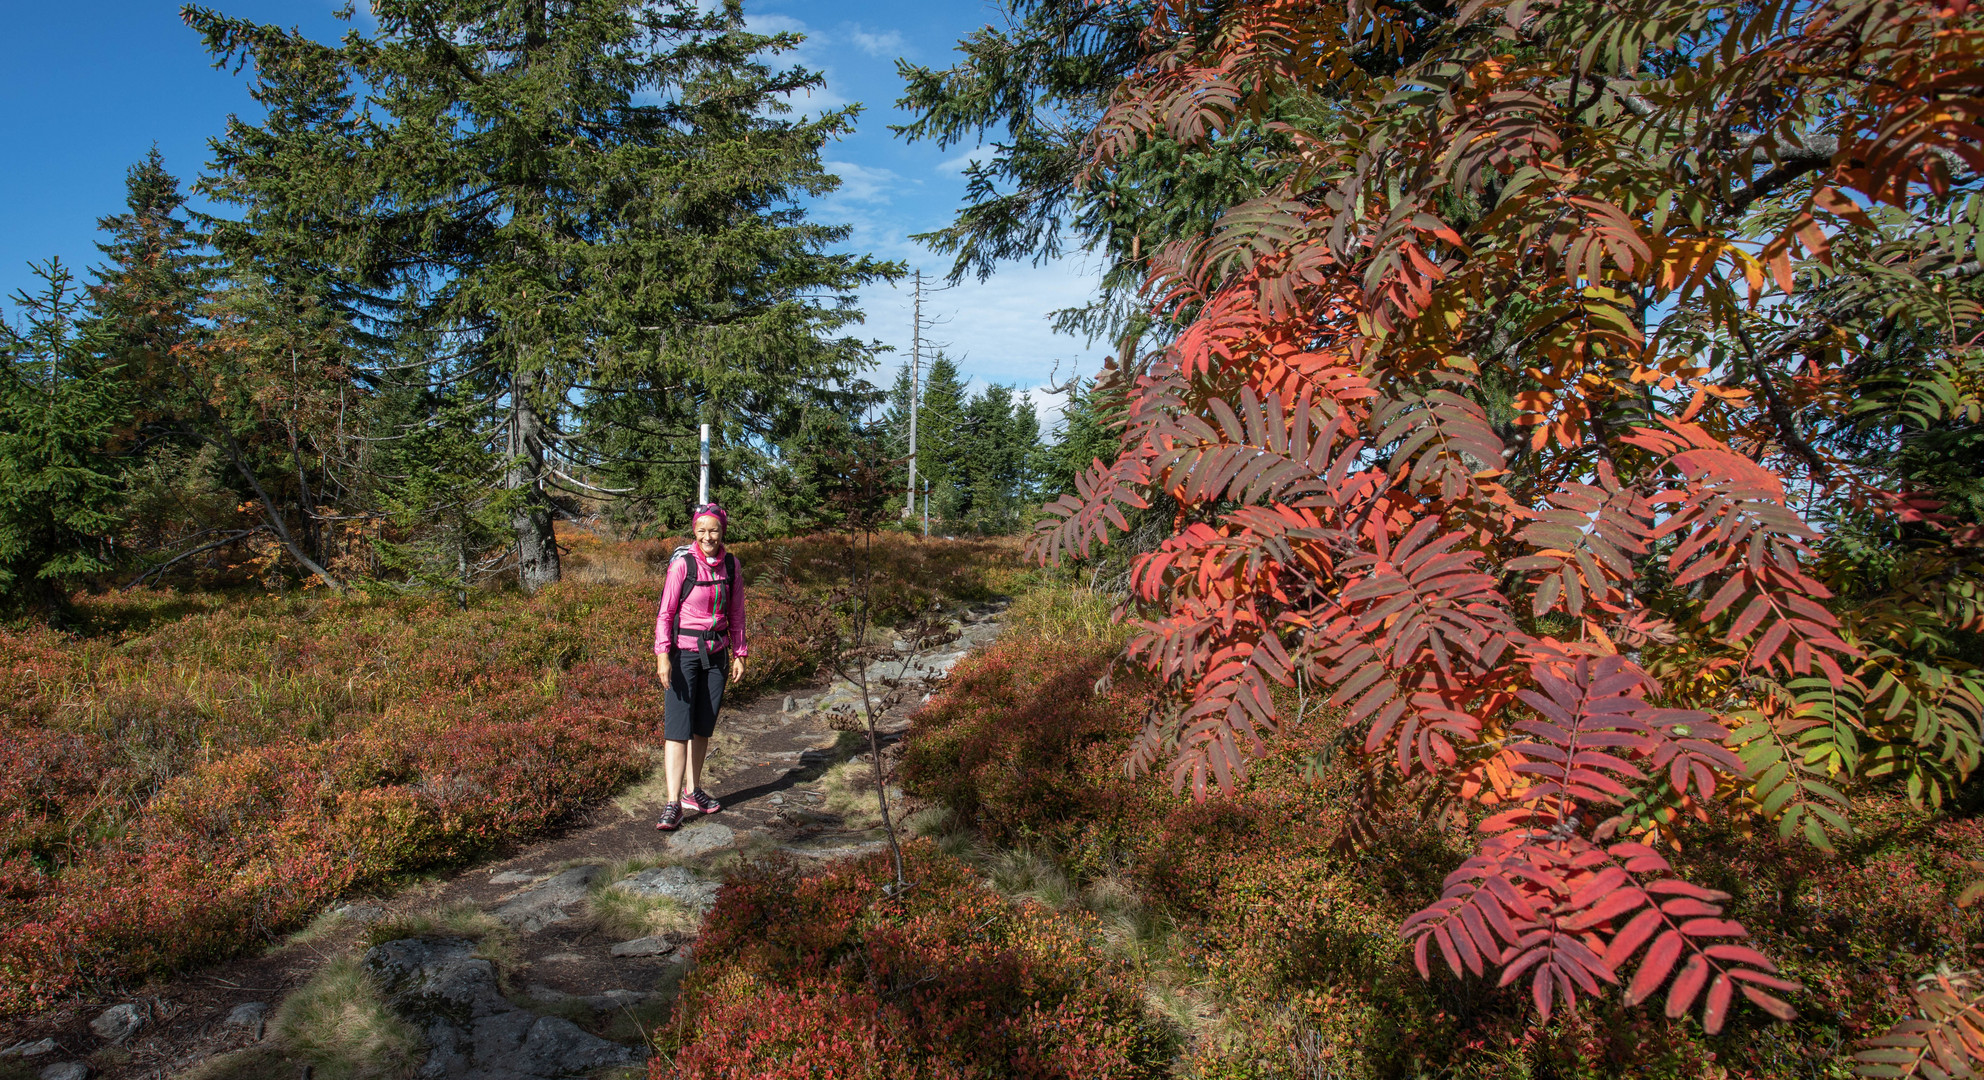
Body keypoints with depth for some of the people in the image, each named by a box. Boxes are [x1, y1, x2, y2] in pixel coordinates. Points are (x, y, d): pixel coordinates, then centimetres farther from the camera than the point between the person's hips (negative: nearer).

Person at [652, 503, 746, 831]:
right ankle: (673, 804, -8)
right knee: (678, 728, -9)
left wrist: (738, 654, 12)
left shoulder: (730, 564, 4)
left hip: (716, 653, 5)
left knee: (703, 727, 12)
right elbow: (665, 612, -9)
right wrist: (662, 654, -17)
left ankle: (692, 790, 26)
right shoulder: (682, 563, -10)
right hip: (684, 652, -4)